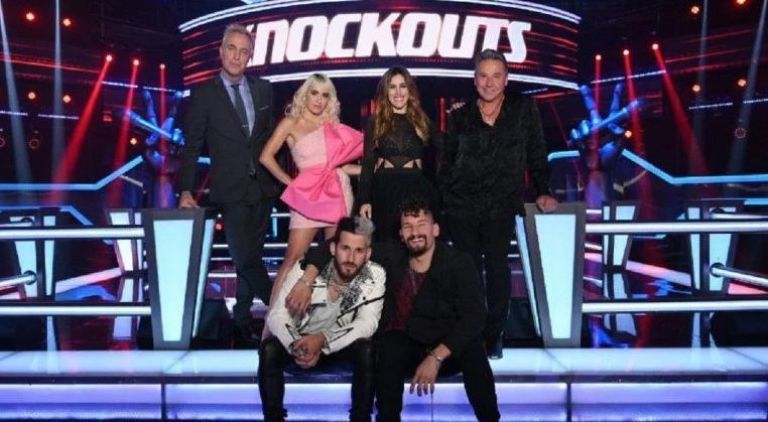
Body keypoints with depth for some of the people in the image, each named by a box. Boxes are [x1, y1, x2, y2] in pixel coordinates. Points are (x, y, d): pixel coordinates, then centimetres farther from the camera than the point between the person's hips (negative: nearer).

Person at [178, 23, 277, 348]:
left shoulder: (263, 89, 7)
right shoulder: (203, 94, -3)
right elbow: (192, 146, -3)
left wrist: (278, 174, 8)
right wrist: (186, 191, -10)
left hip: (263, 187, 4)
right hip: (231, 190, -4)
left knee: (250, 258, 11)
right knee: (244, 259, -10)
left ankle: (242, 324, 24)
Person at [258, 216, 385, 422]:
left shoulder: (375, 275, -19)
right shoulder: (305, 268, -21)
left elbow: (368, 322, -23)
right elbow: (276, 315, -20)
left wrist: (323, 339, -38)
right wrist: (297, 346, -41)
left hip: (341, 345, 0)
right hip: (300, 340, 0)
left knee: (367, 351, -30)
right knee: (269, 349, -28)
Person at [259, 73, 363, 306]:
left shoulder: (331, 124, 14)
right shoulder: (291, 123, 4)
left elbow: (338, 164, 12)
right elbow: (266, 157, -5)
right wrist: (290, 182, -5)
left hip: (339, 191, 4)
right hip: (309, 195, -4)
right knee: (293, 258, -9)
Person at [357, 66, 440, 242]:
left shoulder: (423, 122, 11)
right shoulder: (375, 123, 8)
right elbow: (368, 163, 3)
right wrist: (364, 200, -4)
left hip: (416, 189, 1)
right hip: (384, 190, 0)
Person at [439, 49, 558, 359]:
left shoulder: (523, 109, 5)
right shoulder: (460, 116, 7)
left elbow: (536, 154, 7)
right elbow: (446, 162, 9)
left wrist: (542, 192, 2)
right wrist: (440, 199, 4)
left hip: (501, 205, -1)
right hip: (461, 205, 1)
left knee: (497, 266, 0)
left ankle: (493, 336, 11)